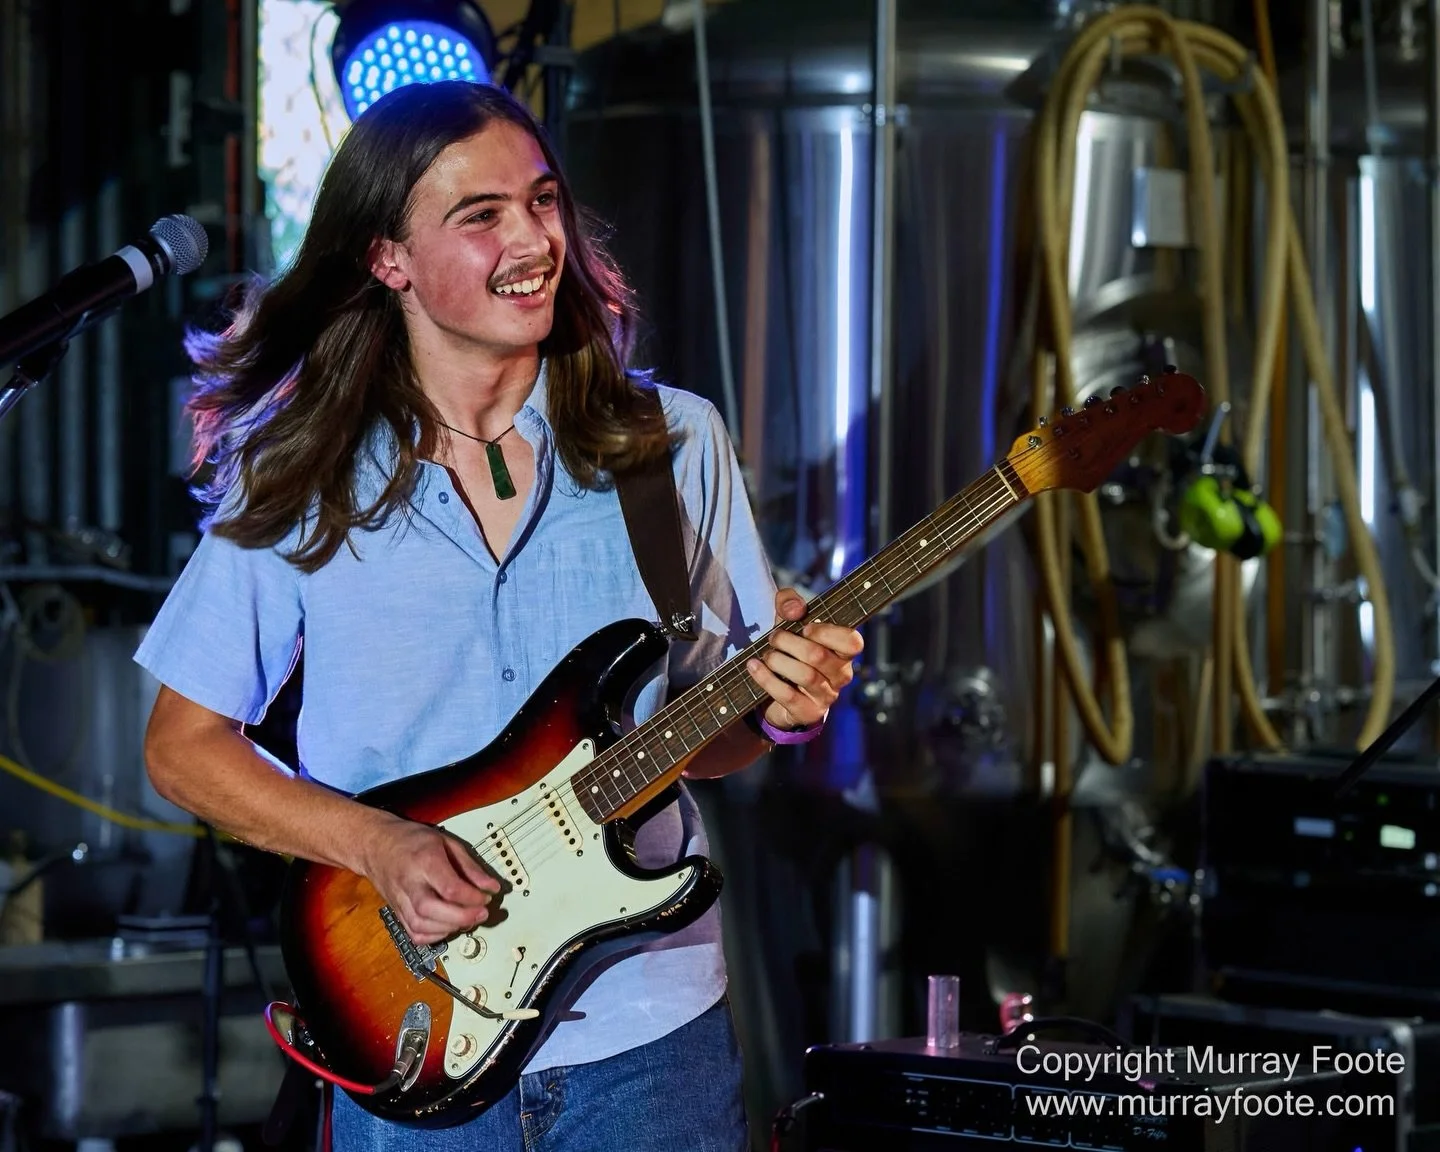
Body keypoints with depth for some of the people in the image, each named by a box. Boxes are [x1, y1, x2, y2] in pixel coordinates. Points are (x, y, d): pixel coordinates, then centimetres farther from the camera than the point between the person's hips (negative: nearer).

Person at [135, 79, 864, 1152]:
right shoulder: (300, 479, -4)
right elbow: (184, 745, 0)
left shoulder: (669, 442, 0)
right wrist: (380, 847, -14)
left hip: (653, 1028, 1)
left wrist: (778, 708, -15)